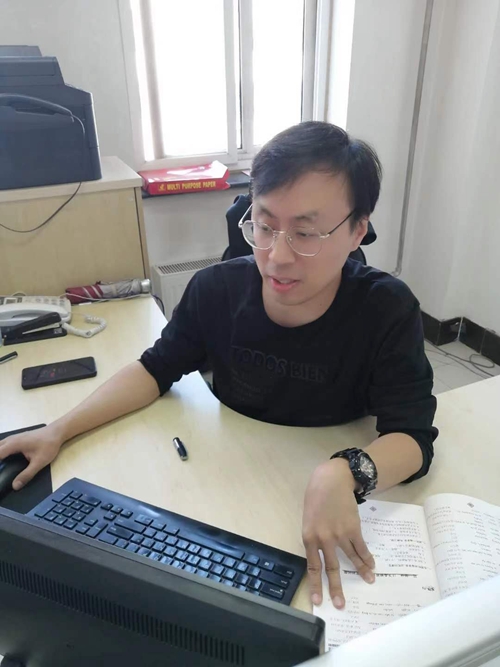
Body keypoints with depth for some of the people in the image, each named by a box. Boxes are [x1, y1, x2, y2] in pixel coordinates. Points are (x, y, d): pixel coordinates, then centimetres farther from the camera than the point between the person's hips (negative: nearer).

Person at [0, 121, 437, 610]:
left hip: (330, 512, -1)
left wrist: (345, 474, -45)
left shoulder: (386, 312, -21)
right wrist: (59, 431, -13)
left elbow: (413, 437, -22)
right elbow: (157, 369, -2)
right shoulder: (218, 289, -15)